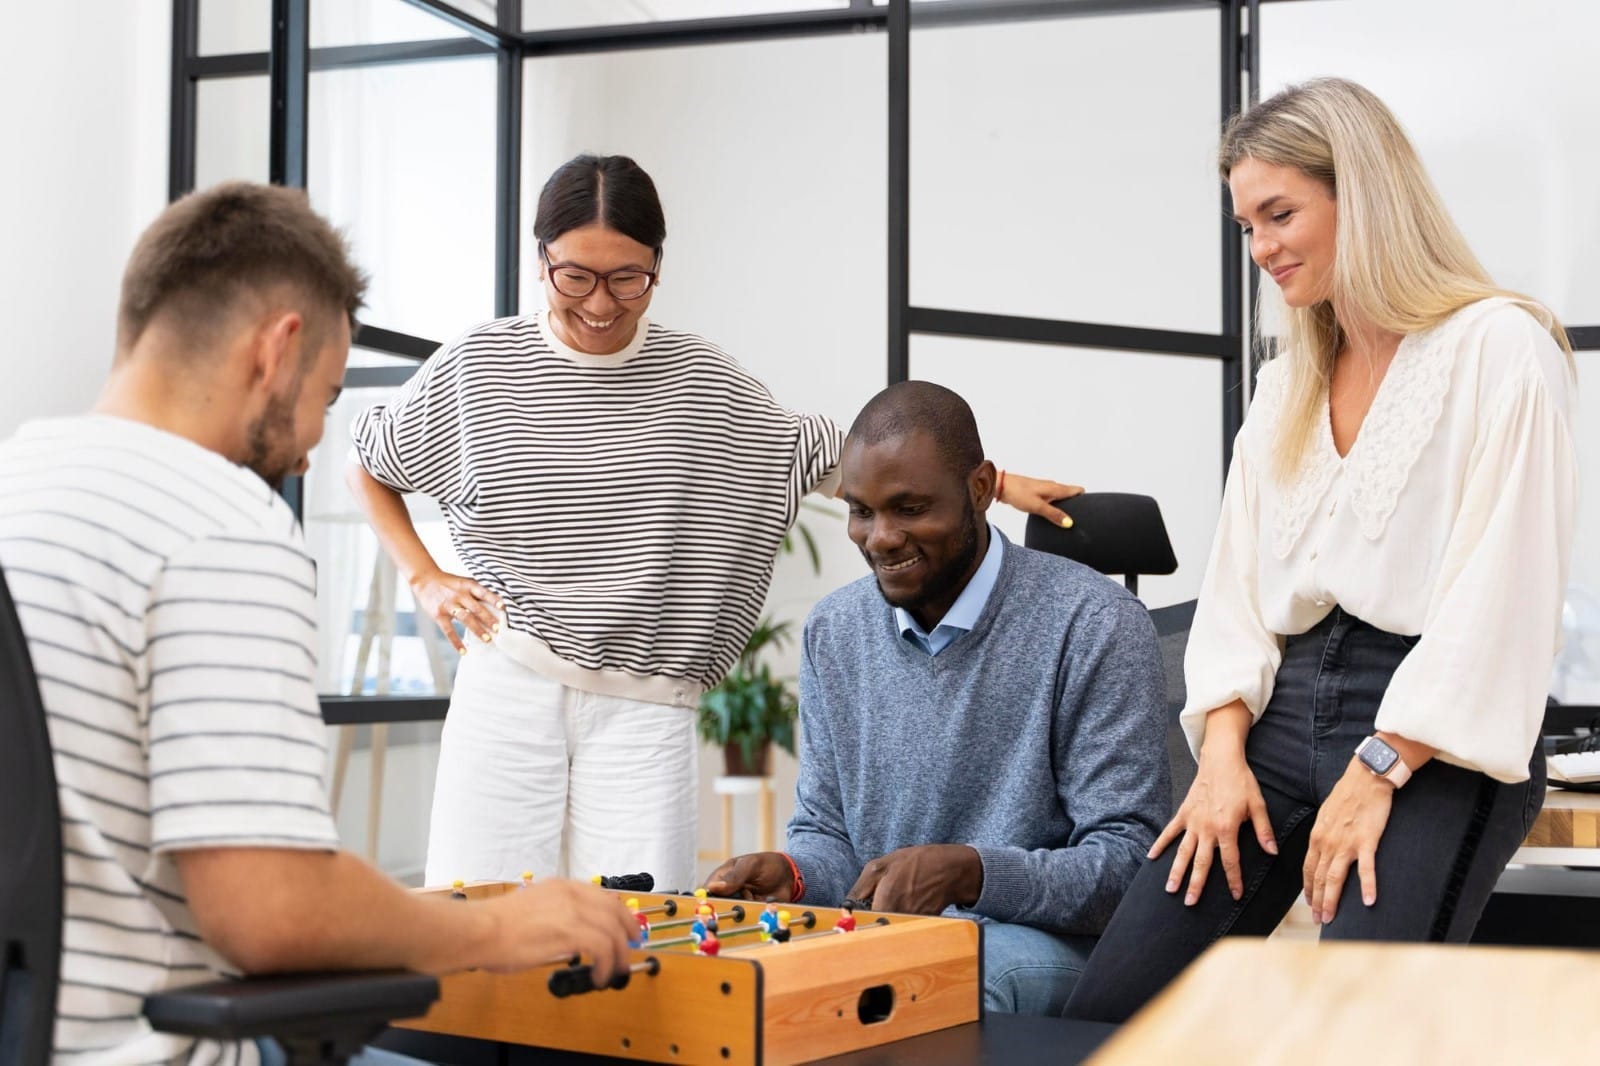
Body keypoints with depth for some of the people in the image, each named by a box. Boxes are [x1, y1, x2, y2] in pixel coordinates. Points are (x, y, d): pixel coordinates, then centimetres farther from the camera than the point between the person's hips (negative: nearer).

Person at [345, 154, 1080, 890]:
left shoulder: (701, 385, 4)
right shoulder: (478, 368, 3)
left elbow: (821, 460, 10)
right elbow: (369, 468, 17)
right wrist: (423, 578, 5)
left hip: (646, 705, 0)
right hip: (508, 685, 0)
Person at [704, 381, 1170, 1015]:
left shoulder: (1094, 625, -9)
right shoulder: (832, 633, 10)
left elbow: (1128, 863, -12)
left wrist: (969, 870, -28)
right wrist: (792, 874, -10)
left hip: (1044, 945, -4)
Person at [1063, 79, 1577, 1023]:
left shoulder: (1501, 349, -3)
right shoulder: (1285, 387, 20)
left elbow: (1499, 591, -12)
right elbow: (1238, 583, 14)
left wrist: (1378, 774, -16)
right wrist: (1223, 750, -2)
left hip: (1438, 738, -6)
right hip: (1287, 709, 6)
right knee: (1109, 1007, -7)